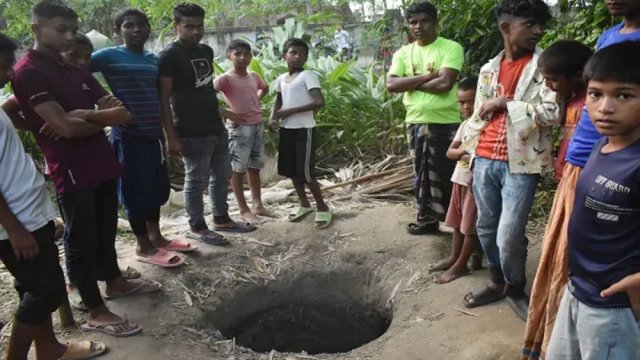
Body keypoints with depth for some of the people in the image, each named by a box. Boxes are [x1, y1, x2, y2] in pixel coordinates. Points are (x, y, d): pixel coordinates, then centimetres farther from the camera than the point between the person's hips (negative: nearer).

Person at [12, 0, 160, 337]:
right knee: (81, 241, 3)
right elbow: (65, 127, -21)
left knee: (106, 230, 20)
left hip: (102, 164, 8)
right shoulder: (28, 72, -11)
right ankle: (96, 312, 15)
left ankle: (115, 282, 39)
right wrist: (105, 117, -5)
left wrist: (83, 117, -13)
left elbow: (119, 111, 4)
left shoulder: (76, 70, 13)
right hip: (71, 172, -7)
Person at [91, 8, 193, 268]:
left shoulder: (154, 59, 10)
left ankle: (156, 237, 33)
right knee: (136, 192, 3)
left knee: (157, 189, 15)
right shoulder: (109, 56, -8)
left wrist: (170, 133, 15)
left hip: (154, 133, 6)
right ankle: (144, 247, 17)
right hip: (129, 136, -6)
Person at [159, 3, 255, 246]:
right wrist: (171, 136, -17)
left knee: (221, 177, 16)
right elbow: (163, 99, -12)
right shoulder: (170, 56, -11)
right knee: (196, 182, 3)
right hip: (192, 133, -8)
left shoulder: (207, 51, 11)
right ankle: (198, 227, 17)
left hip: (217, 128, 8)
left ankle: (222, 219, 30)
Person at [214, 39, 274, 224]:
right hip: (239, 127, -7)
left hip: (258, 125, 7)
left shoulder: (254, 76, 7)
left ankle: (258, 205, 22)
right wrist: (225, 112, -21)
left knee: (254, 167, 13)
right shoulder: (225, 79, -12)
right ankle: (244, 209, 10)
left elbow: (264, 88, 30)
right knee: (238, 169, 2)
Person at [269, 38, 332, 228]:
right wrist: (272, 117, 4)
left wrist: (290, 111, -20)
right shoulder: (281, 79, 11)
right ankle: (304, 204, 32)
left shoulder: (308, 75, -10)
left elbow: (319, 102, -21)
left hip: (304, 130, -7)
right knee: (290, 170, 14)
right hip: (286, 130, 7)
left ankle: (323, 207, 11)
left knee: (306, 172, -7)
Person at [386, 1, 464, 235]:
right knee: (423, 173, 14)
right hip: (416, 123, 5)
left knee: (449, 174, 3)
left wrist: (411, 83, -8)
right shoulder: (403, 53, 8)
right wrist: (426, 77, -13)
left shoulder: (451, 48, -6)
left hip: (446, 124, -5)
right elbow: (391, 85, -6)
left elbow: (445, 83, -19)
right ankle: (427, 218, 28)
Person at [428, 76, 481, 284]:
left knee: (471, 226, 3)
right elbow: (450, 152, 5)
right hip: (460, 179, 8)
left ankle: (461, 265, 12)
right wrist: (463, 153, -13)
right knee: (458, 222, 17)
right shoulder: (464, 125, 10)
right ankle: (453, 257, 30)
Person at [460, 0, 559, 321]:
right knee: (486, 228, 15)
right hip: (485, 160, 5)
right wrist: (467, 149, 16)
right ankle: (497, 282, 37)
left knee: (508, 237, -4)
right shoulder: (489, 69, 10)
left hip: (520, 164, -4)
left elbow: (552, 112, -16)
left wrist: (505, 104, -13)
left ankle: (516, 288, 23)